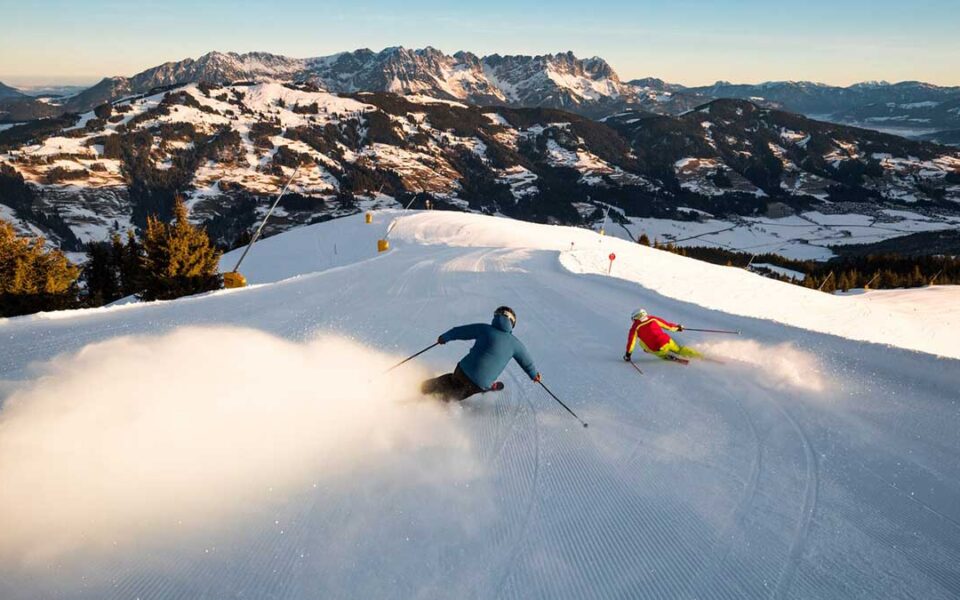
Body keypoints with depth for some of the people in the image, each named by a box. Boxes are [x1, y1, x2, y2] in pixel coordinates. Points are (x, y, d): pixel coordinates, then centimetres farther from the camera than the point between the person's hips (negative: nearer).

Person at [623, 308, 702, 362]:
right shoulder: (652, 319, 7)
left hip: (659, 350, -4)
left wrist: (628, 354, 7)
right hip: (668, 341, 4)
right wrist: (677, 327, 32)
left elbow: (631, 341, -3)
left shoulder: (635, 327, -4)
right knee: (679, 350, 31)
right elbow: (667, 324, 16)